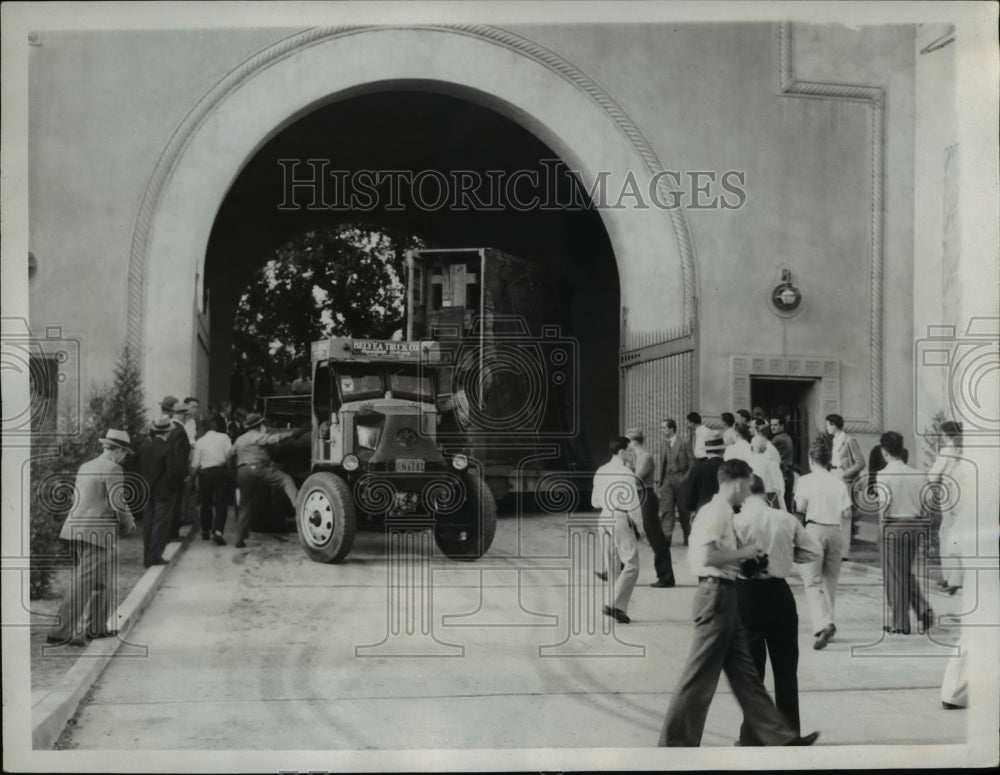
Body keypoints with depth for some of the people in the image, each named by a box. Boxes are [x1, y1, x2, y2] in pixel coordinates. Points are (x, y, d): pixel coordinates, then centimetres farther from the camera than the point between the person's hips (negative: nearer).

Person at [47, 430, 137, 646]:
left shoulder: (85, 467, 16)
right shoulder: (113, 470, -9)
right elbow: (118, 503, -15)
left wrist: (119, 520, 22)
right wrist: (129, 524, 4)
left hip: (77, 528, 9)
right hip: (99, 531, -9)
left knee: (101, 580, 18)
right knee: (84, 582, -7)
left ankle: (98, 627, 25)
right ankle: (63, 630, -9)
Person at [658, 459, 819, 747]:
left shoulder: (718, 511, 16)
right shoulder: (717, 511, -13)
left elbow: (701, 555, 20)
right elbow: (706, 556, -24)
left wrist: (739, 557, 15)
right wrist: (742, 553, -10)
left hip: (722, 596, 10)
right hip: (716, 593, -10)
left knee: (744, 672, 11)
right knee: (700, 676, -3)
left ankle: (779, 736, 16)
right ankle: (675, 740, 5)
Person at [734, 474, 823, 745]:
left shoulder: (737, 521, -11)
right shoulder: (787, 519, -1)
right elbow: (815, 551, 6)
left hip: (749, 593, -3)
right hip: (780, 593, 3)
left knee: (751, 668, 7)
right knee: (786, 667, 14)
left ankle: (752, 736, 11)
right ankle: (790, 732, 21)